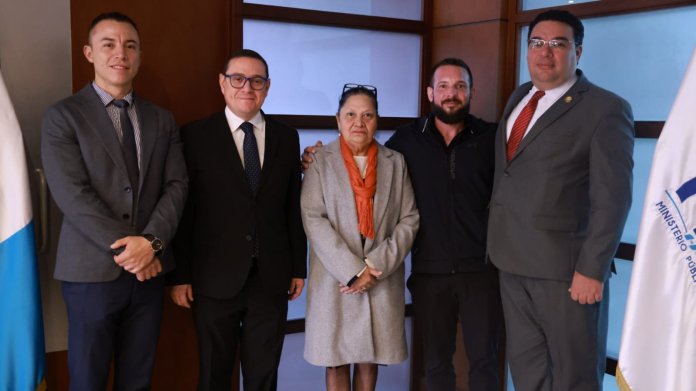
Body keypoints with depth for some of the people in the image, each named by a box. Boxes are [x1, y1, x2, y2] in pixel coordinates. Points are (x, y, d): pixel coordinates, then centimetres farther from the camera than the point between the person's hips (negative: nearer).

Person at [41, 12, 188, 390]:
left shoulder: (162, 120, 10)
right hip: (93, 270, -3)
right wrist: (125, 248, -16)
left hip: (149, 269, 4)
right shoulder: (62, 116, -3)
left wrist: (151, 241, -15)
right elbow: (72, 195, -12)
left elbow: (176, 185, 1)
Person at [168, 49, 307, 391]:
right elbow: (182, 209, -3)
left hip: (271, 278, 2)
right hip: (216, 279, -2)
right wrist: (179, 275, -5)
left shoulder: (287, 137, 7)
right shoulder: (196, 135, -2)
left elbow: (294, 207, 8)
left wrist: (298, 267, 8)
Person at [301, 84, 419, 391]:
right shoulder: (320, 161, 1)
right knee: (335, 362, 4)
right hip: (335, 279, -1)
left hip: (382, 280, 2)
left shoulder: (395, 162, 8)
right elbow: (313, 219, -7)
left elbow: (409, 219, 3)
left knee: (370, 359, 9)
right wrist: (352, 270, -14)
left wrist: (376, 266, -10)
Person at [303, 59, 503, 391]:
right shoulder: (407, 138, 2)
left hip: (481, 268, -1)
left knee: (484, 358, 8)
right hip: (429, 270, 1)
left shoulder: (490, 137, 0)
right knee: (436, 361, 13)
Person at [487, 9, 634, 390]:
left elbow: (612, 198, -15)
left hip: (565, 266, -6)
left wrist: (592, 270, -19)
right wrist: (500, 244, 14)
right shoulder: (518, 98, 12)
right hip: (513, 262, 7)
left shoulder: (605, 109, -10)